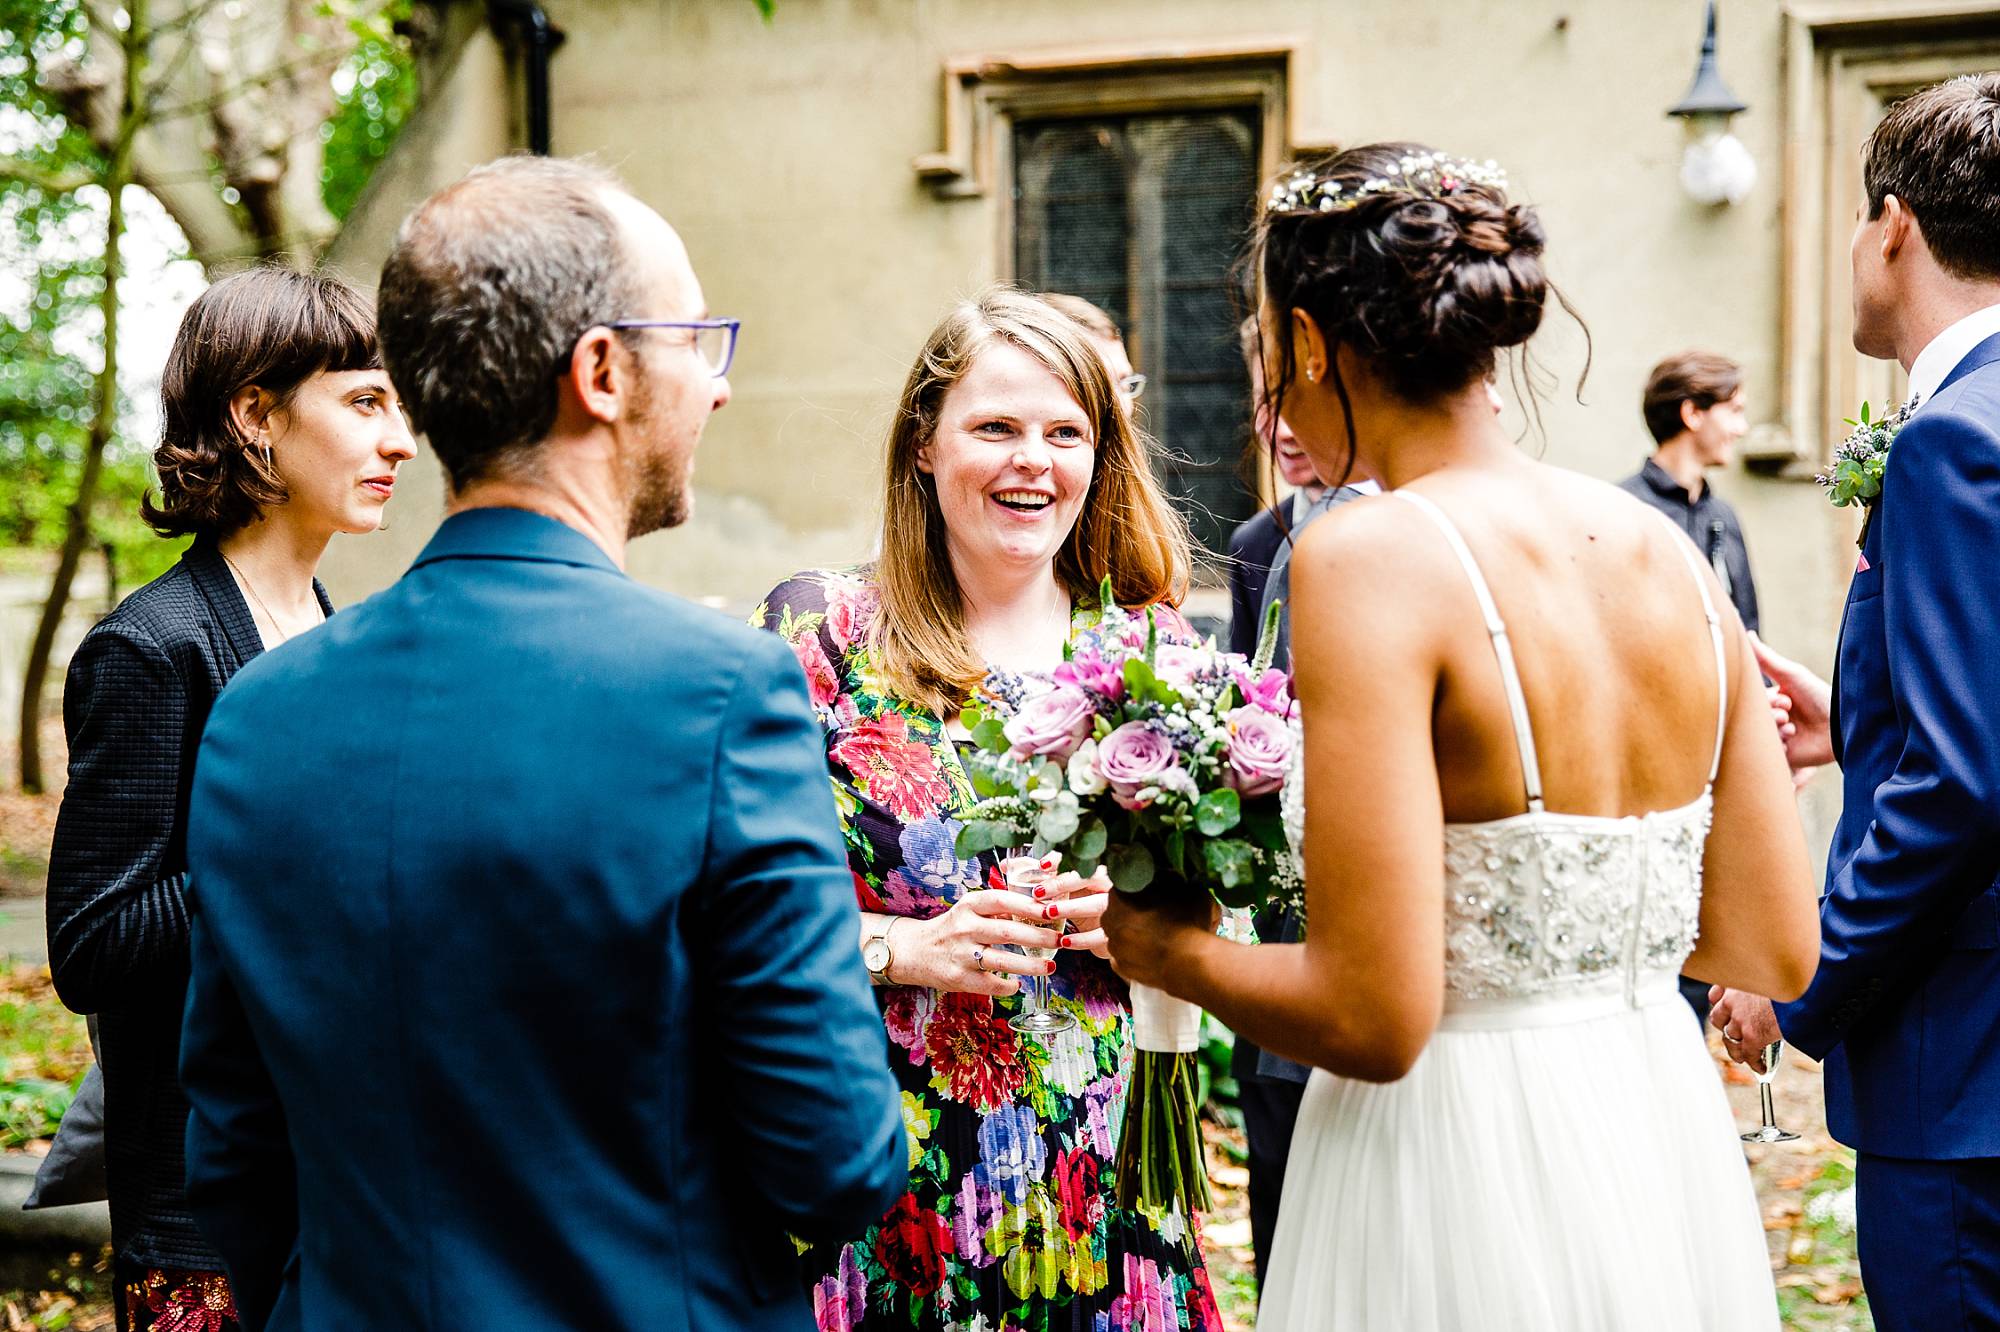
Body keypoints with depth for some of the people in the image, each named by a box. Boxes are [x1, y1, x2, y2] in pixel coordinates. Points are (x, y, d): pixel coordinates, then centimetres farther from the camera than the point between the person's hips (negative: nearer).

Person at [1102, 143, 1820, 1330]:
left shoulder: (1370, 560, -18)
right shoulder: (1671, 554, 1)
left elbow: (1374, 1021, -22)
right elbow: (1777, 949, 5)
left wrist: (1173, 953, -3)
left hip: (1459, 1178, -6)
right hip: (1669, 1151, 7)